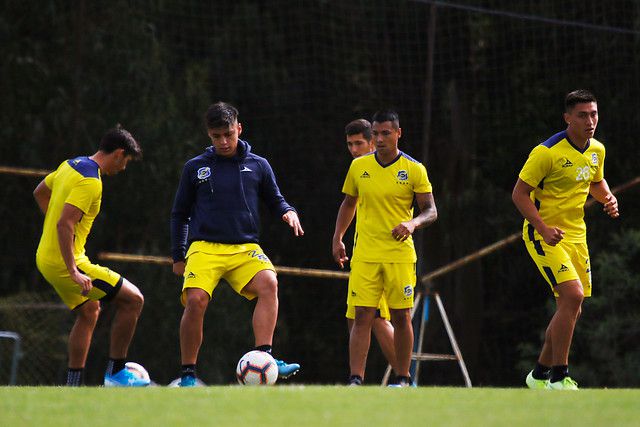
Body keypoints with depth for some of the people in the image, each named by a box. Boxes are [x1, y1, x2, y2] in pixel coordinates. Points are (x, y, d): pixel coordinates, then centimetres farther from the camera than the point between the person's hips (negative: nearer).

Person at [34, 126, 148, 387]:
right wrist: (74, 272, -29)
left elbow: (40, 192, 26)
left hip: (45, 256, 10)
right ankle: (115, 372, 0)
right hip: (64, 262, -10)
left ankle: (73, 384, 25)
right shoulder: (90, 181, -19)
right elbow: (65, 223, -28)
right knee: (133, 300, -5)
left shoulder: (71, 165, 10)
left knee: (89, 309, 27)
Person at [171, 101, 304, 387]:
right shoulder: (195, 168, 11)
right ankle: (188, 374, -10)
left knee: (268, 283, -29)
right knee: (196, 300, -24)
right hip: (204, 247, -1)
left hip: (245, 247, 1)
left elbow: (275, 200, 20)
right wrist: (178, 256, 15)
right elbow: (180, 214, 19)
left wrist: (289, 213, -4)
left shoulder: (257, 166, 11)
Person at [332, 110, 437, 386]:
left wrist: (412, 223, -22)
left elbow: (430, 211, -1)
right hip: (364, 255, 1)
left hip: (400, 255, -1)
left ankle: (403, 379, 14)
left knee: (401, 317, 3)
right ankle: (355, 380, -9)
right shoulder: (359, 166, 6)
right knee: (362, 317, -6)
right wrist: (337, 238, 9)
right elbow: (349, 203, 19)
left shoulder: (414, 169, -2)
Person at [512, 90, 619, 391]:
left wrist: (608, 198, 2)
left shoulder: (597, 150, 5)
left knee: (571, 309, 8)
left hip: (576, 235, 8)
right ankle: (559, 377, -14)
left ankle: (540, 374, 23)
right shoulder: (547, 152, -17)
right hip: (544, 234, -8)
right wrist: (543, 228, -25)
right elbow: (519, 193, -14)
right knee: (573, 295, -22)